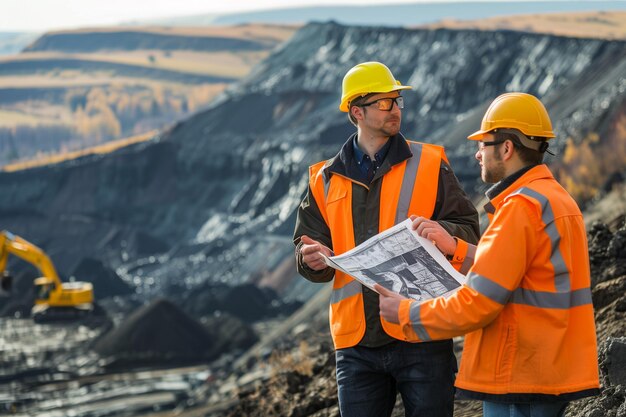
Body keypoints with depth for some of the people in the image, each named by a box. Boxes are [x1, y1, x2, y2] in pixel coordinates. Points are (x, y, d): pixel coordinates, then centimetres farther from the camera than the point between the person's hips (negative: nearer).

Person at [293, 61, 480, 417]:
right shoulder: (326, 180, 11)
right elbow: (307, 245, 13)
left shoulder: (429, 163, 4)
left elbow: (468, 230, 1)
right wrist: (314, 259, -11)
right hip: (357, 343, 3)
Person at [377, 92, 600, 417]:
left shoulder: (521, 207, -17)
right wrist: (455, 248, 12)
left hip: (521, 381, -10)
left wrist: (405, 313, -7)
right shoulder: (556, 199, 15)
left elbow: (477, 304, -19)